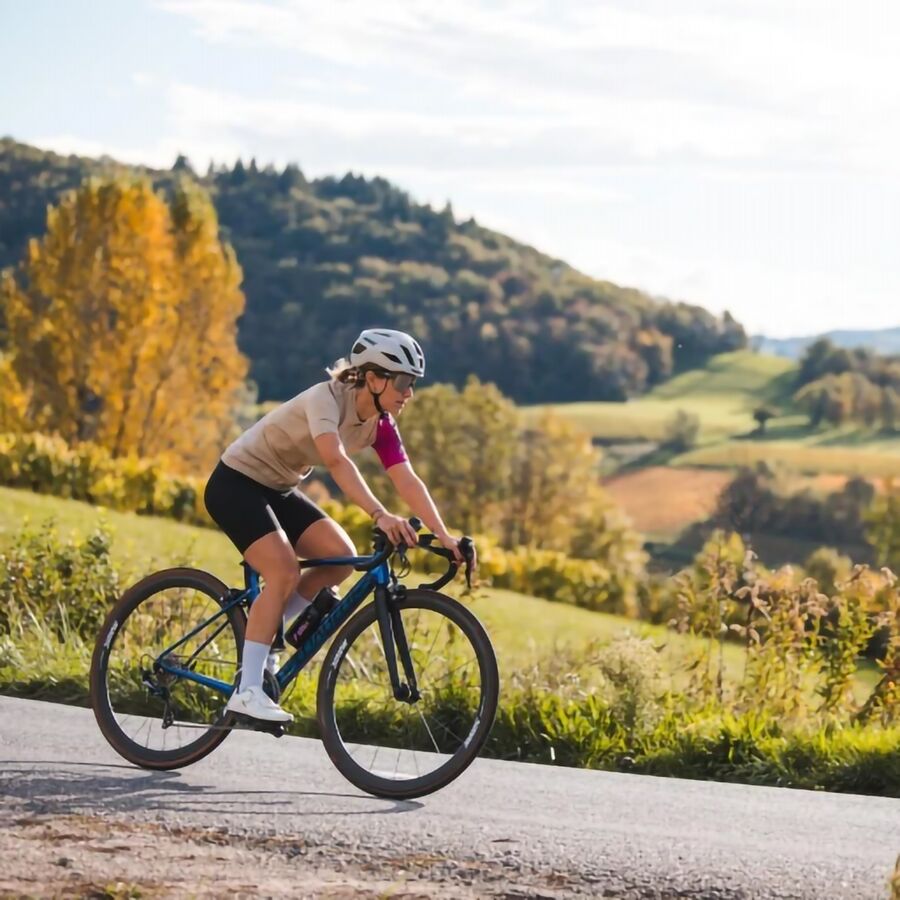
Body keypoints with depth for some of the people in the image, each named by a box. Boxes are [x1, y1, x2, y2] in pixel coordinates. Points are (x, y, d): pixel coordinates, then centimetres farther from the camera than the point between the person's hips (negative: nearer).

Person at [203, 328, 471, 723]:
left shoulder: (380, 424, -4)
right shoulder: (325, 398, -28)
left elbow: (408, 481, -10)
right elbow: (337, 461, -44)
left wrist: (443, 535, -22)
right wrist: (380, 515, -54)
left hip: (278, 490, 8)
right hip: (236, 484, -8)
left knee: (341, 556, -9)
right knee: (285, 574, -24)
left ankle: (259, 633, 5)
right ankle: (247, 692, -20)